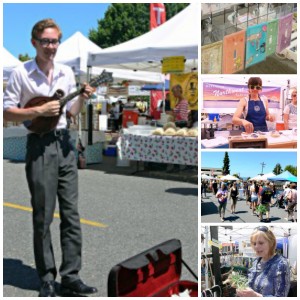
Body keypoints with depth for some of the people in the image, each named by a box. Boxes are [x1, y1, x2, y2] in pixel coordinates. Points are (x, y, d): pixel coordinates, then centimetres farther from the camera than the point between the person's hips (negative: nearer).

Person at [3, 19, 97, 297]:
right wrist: (40, 110, -15)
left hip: (64, 142, 5)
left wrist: (82, 99, -3)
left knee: (71, 213, 4)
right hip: (39, 146, -4)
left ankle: (70, 276, 14)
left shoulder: (66, 72, 10)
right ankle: (47, 279, 16)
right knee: (43, 216, 3)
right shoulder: (21, 73, -4)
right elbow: (7, 112, -5)